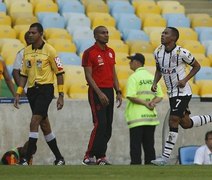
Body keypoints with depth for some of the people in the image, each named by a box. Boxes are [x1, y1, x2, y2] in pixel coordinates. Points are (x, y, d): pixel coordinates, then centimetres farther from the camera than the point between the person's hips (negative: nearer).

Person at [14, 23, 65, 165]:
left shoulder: (49, 50, -7)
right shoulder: (27, 51, 11)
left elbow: (59, 72, -5)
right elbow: (24, 74, 16)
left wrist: (61, 96, -8)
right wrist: (18, 93, 9)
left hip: (45, 89, -7)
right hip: (32, 90, 7)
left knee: (34, 122, -16)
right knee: (44, 125, 10)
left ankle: (27, 159, -17)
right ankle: (59, 158, 20)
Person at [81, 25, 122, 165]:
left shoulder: (111, 52, 14)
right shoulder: (90, 53, -8)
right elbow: (88, 76, -11)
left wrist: (118, 92, 10)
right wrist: (99, 93, -17)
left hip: (109, 91, 7)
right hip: (97, 92, -7)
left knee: (108, 126, 5)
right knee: (100, 124, -14)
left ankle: (101, 156, 11)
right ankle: (89, 156, -8)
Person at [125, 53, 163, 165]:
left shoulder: (134, 77, -8)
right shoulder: (152, 77, 12)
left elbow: (131, 96, -19)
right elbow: (160, 96, 10)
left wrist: (146, 103, -11)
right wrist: (153, 102, -5)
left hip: (137, 117, -6)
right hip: (151, 117, 6)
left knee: (135, 145, -3)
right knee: (149, 145, 10)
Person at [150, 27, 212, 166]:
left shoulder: (182, 53, -17)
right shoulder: (158, 52, 1)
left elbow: (197, 66, -3)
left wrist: (185, 80, -15)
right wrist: (155, 83, 0)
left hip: (182, 92, -8)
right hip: (172, 93, 8)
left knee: (173, 121, -13)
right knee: (185, 123, 15)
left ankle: (166, 156, -10)